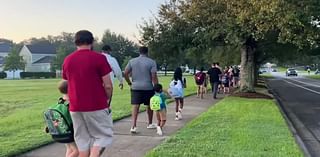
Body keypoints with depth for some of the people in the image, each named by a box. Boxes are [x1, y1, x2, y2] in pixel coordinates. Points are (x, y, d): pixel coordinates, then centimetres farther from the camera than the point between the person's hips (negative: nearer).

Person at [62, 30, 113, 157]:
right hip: (97, 107, -5)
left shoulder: (67, 60, 8)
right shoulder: (99, 58, -9)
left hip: (75, 108, 5)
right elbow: (108, 86, -10)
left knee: (82, 140, 13)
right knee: (103, 136, 8)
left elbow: (67, 84, 15)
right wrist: (107, 100, 7)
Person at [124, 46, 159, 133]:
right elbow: (154, 76, -10)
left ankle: (133, 126, -12)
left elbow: (125, 73, 3)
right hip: (148, 88, -1)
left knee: (135, 106, 0)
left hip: (135, 87, 2)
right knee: (149, 105, 16)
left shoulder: (132, 61, 6)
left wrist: (129, 83, 14)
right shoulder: (151, 62, -3)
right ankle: (150, 124, 30)